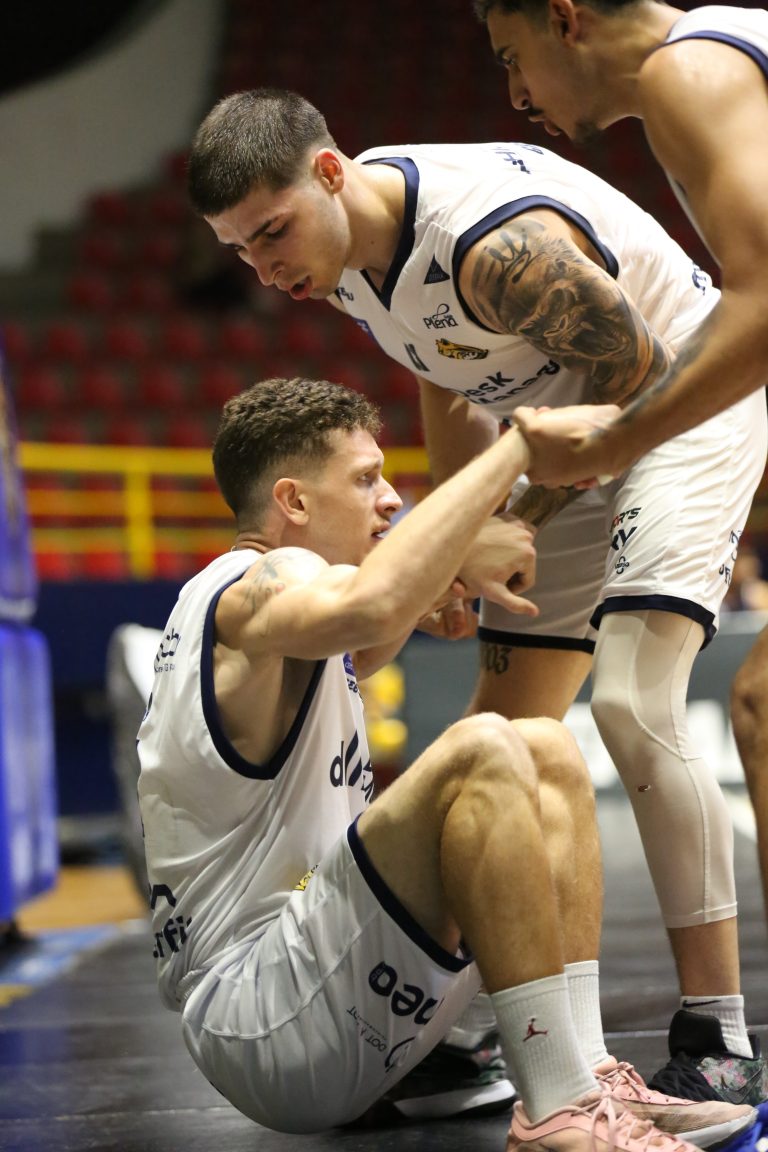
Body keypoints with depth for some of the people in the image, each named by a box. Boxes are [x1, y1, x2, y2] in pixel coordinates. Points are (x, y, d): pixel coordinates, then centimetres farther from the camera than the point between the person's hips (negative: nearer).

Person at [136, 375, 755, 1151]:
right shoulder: (255, 589, -12)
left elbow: (351, 654, 42)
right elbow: (370, 607, -37)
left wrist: (449, 577, 22)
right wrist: (520, 444, -28)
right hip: (256, 1022, -11)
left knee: (549, 752, 12)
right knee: (480, 753, -27)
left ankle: (586, 1075, -4)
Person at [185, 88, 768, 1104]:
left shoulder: (496, 242, -35)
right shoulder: (341, 251, -7)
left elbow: (641, 372, -22)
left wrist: (516, 522, -17)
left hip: (682, 400, -9)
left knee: (633, 705, -25)